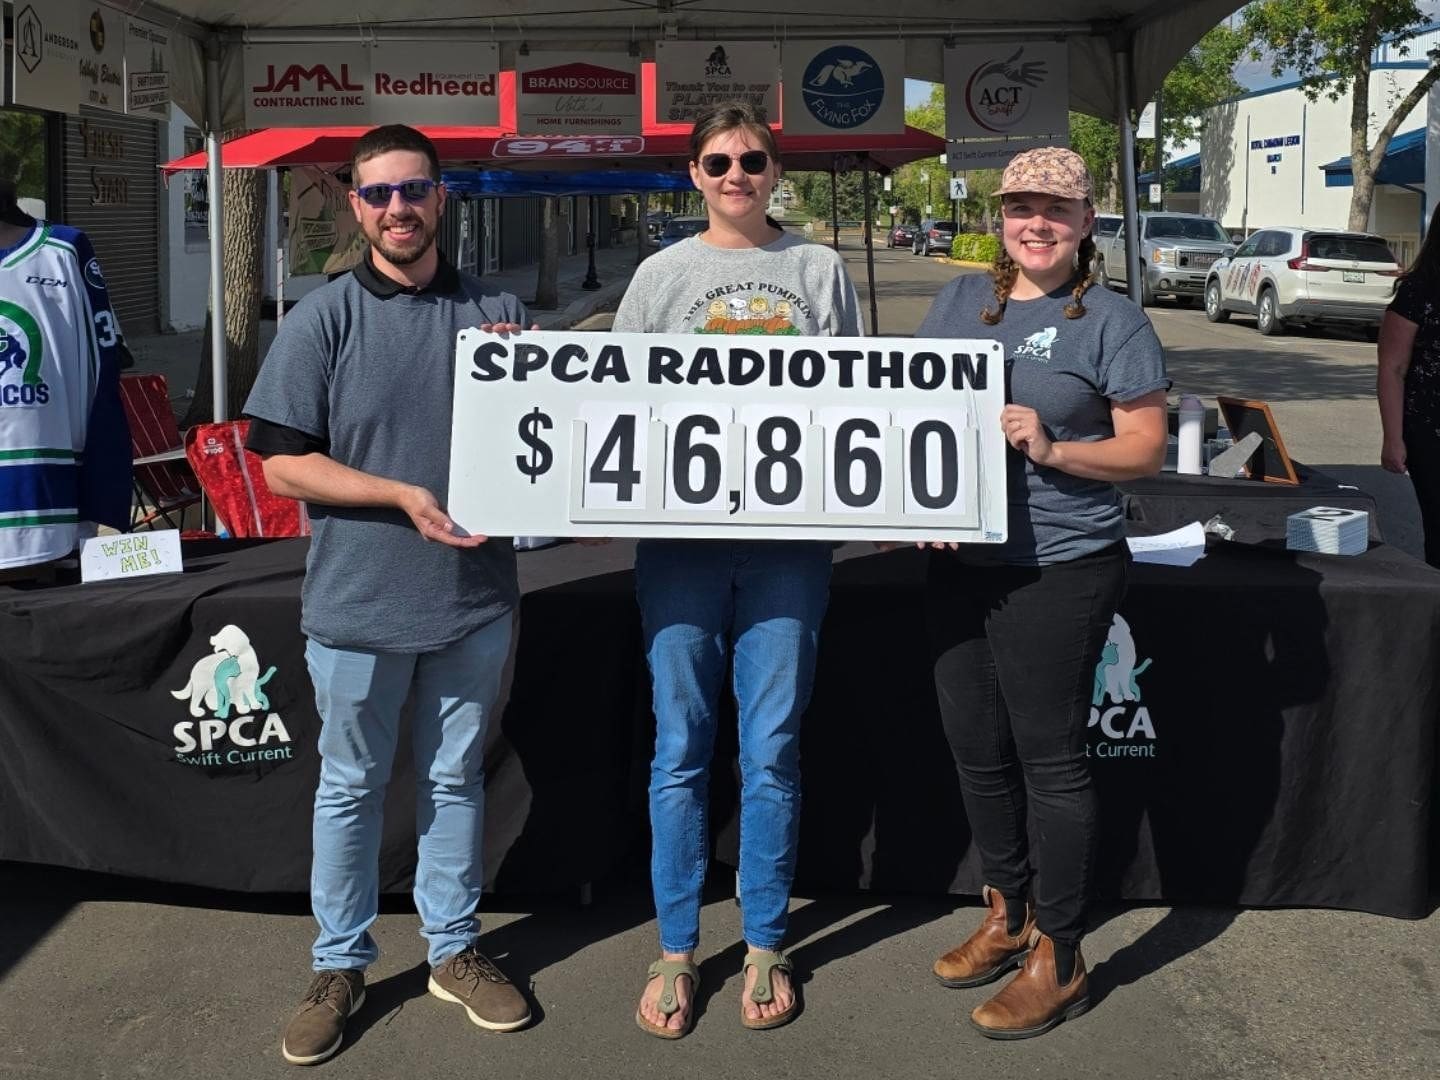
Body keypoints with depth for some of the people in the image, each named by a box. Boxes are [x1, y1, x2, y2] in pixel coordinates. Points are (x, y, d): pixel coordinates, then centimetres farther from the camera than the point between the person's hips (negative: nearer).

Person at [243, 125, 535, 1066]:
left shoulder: (498, 312, 4)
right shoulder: (324, 319, -4)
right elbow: (283, 463, -8)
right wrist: (406, 497, -18)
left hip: (474, 595, 2)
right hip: (359, 598, -2)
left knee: (456, 780, 16)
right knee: (352, 787, 11)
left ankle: (455, 951, 32)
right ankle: (341, 966, 28)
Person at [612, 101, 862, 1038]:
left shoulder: (820, 270, 8)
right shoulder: (663, 274, 8)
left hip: (788, 538, 0)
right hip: (679, 535, 0)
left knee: (772, 751, 6)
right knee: (681, 750, 5)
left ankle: (766, 947, 20)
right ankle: (676, 950, 18)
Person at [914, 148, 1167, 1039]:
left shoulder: (1112, 320, -6)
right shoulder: (962, 299, 10)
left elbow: (1146, 448, -7)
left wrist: (1051, 448, -22)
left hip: (1059, 571, -6)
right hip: (962, 562, 6)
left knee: (1050, 759, 2)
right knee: (977, 750, 16)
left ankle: (1059, 960, 18)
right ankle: (1007, 915, 37)